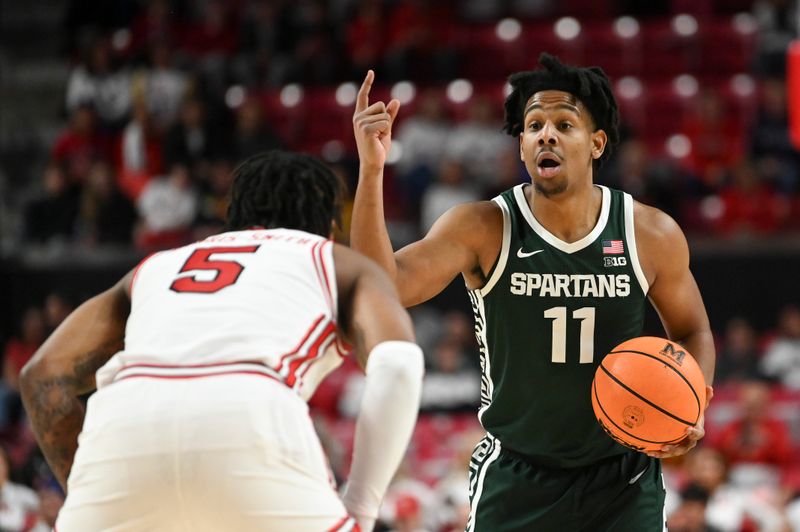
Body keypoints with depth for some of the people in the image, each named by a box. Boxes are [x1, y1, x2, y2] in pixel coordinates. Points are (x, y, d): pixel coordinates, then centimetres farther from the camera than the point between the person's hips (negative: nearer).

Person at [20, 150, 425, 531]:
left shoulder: (158, 265, 39)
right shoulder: (343, 265, 31)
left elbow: (44, 375, 26)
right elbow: (397, 364, 9)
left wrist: (82, 492, 30)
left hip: (124, 419, 3)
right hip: (248, 423, -3)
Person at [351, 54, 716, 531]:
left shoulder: (652, 235, -6)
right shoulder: (483, 229, -11)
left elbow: (692, 331, 11)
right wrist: (372, 171, -35)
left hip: (622, 480, 1)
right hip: (517, 480, -1)